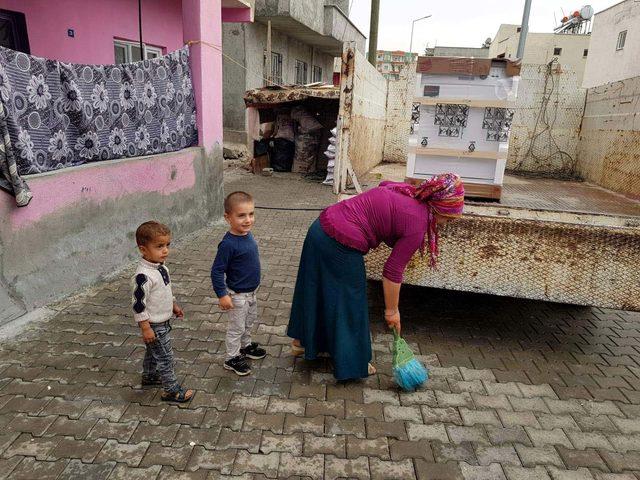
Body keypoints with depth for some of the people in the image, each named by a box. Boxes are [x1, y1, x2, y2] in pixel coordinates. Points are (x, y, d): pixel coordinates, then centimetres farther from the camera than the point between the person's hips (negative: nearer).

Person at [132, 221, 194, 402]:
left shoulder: (161, 266, -1)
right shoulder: (144, 275, -30)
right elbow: (139, 304, -26)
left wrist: (174, 306, 21)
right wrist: (146, 328, -22)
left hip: (163, 320, 9)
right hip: (153, 325, -9)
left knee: (153, 352, 27)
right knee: (165, 357, 2)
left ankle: (149, 376, 47)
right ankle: (171, 390, 15)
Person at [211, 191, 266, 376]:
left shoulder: (247, 234, -4)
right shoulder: (228, 244, -30)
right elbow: (217, 271, -24)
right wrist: (222, 295, -24)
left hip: (251, 291, 8)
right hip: (237, 295, -8)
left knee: (249, 321, 27)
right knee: (236, 327, 9)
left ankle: (245, 346, 48)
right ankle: (232, 358, 28)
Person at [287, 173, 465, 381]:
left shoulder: (407, 191, 8)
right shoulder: (417, 224, -13)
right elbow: (393, 271, -10)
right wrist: (392, 310, 1)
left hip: (321, 226, 9)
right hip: (340, 247, -9)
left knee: (314, 289, 25)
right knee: (349, 304, 11)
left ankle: (301, 341, 46)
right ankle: (351, 364, 30)